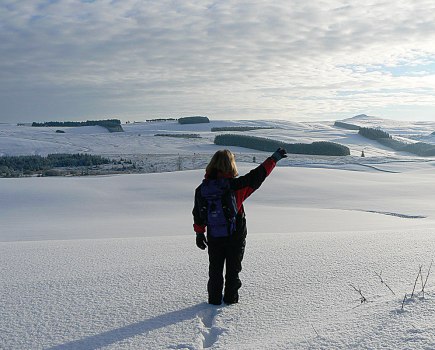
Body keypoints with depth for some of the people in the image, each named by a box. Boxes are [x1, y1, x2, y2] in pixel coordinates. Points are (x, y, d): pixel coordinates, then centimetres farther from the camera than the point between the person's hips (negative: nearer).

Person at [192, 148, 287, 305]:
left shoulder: (202, 188, -7)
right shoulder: (235, 185, -19)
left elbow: (198, 214, 1)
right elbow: (256, 176, -13)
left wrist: (199, 233, 13)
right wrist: (274, 158, -3)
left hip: (213, 238, 3)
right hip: (235, 237, -3)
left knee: (215, 269, 16)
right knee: (233, 268, 15)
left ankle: (215, 298, 23)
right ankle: (231, 298, 24)